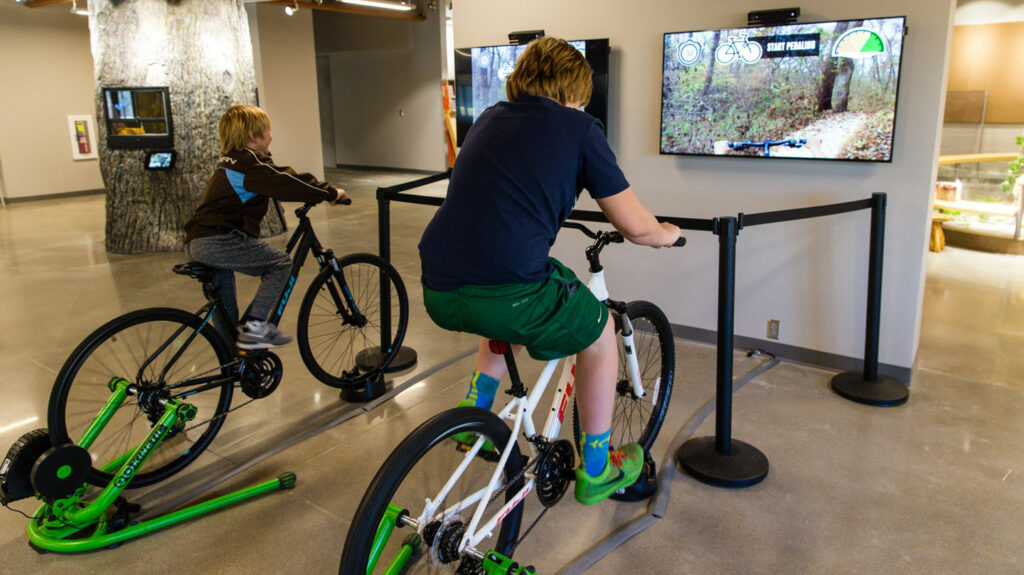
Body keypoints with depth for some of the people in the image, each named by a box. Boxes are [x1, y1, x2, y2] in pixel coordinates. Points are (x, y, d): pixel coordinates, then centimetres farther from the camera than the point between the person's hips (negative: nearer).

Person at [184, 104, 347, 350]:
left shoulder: (230, 161, 23)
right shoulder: (250, 162, -9)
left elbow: (278, 177, 26)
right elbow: (288, 184, -17)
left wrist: (319, 191, 24)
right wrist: (330, 193, -8)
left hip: (195, 243, 10)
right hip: (218, 242, -10)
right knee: (281, 264, -3)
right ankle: (254, 327, -7)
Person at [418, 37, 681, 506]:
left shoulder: (488, 119, 20)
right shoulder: (578, 128, 3)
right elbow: (636, 226, 4)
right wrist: (666, 234, 26)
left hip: (438, 292, 7)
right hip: (508, 297, -6)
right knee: (600, 332, 21)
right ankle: (596, 470, 31)